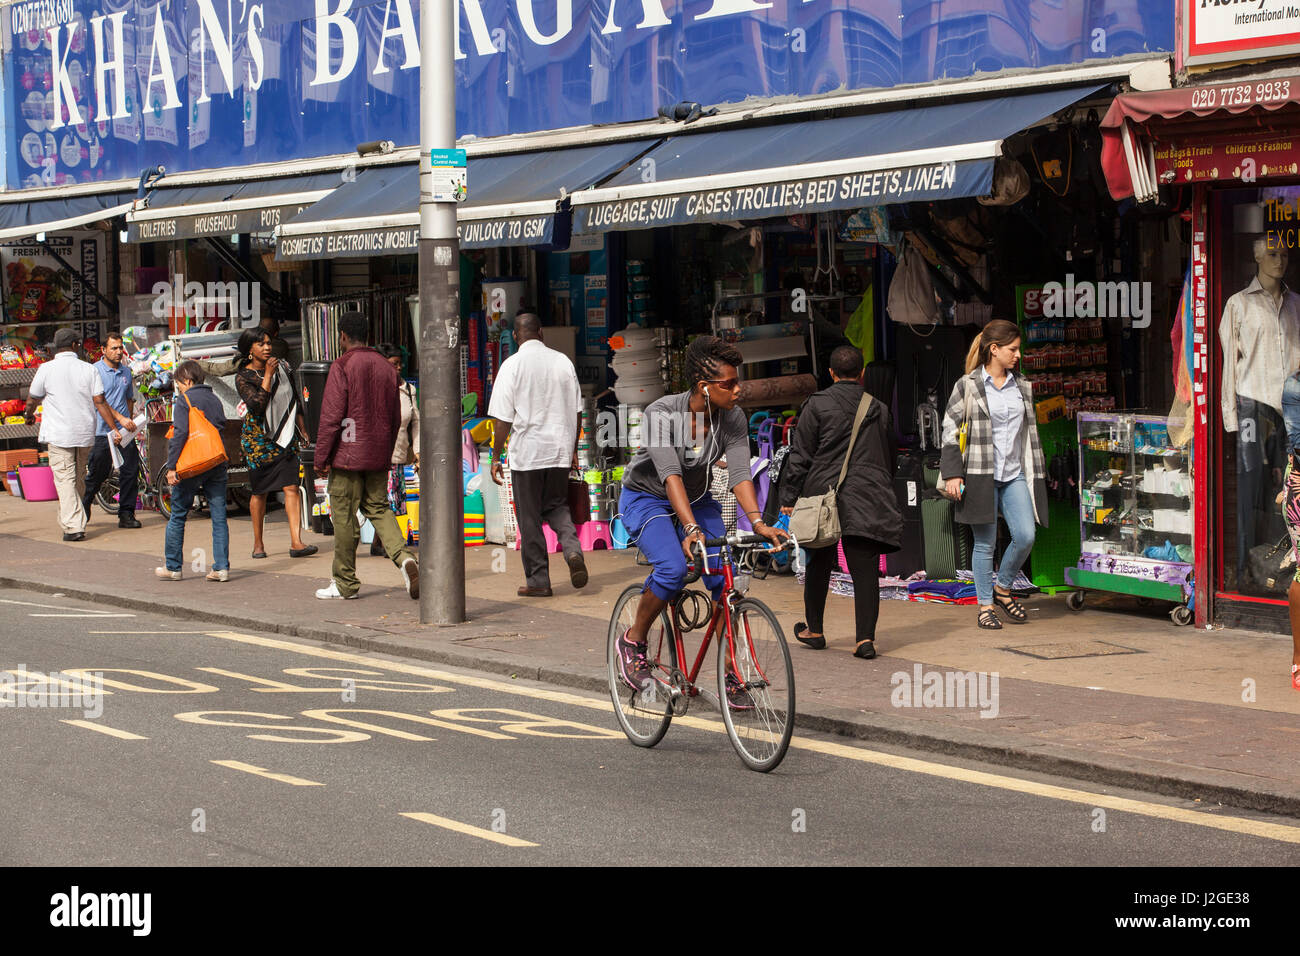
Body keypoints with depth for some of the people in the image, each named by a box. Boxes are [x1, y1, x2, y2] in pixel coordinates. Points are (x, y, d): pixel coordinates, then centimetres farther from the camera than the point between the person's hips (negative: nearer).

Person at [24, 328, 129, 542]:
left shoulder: (46, 369, -5)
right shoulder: (89, 369, 0)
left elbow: (32, 400, 5)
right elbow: (100, 402, -3)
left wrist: (29, 416, 26)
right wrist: (115, 429, 2)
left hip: (59, 434, -3)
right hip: (85, 434, 3)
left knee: (65, 479, -4)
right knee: (79, 478, 17)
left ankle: (73, 526, -15)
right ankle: (70, 520, 28)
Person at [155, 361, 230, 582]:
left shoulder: (183, 401, -7)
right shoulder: (214, 399, 12)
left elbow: (180, 433, -16)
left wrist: (171, 467, -15)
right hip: (217, 464, 5)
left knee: (177, 516, 7)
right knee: (219, 516, 4)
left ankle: (173, 567, 12)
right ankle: (222, 567, -1)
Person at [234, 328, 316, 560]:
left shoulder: (282, 367, 8)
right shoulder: (243, 377, -5)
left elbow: (293, 399, 19)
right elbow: (256, 405, -20)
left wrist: (302, 427, 19)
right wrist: (268, 375, -19)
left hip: (284, 436, 3)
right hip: (258, 437, -3)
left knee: (291, 487, -9)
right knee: (259, 491, 5)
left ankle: (296, 542, -15)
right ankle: (258, 543, 20)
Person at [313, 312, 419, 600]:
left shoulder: (342, 366, -11)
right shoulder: (386, 367, 8)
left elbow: (331, 416, -14)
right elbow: (395, 418, 14)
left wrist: (321, 457, -8)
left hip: (348, 455, -6)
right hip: (378, 457, 6)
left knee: (345, 517, 2)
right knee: (378, 509, 13)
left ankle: (345, 582, 9)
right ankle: (403, 557, -11)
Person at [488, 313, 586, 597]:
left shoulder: (512, 365, -8)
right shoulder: (563, 361, 3)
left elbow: (503, 418, -9)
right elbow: (576, 411, 9)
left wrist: (496, 457, -2)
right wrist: (573, 450, 19)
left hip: (526, 452, -4)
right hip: (560, 450, 4)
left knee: (530, 518, 5)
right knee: (556, 506, 19)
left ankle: (538, 581, 8)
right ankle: (572, 549, -7)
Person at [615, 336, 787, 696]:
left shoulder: (733, 419, -15)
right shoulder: (661, 413, -29)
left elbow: (739, 472, -24)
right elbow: (670, 475, -39)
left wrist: (757, 521, -40)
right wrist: (691, 529, -51)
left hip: (697, 500, 4)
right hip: (646, 499, -4)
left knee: (724, 577, -14)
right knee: (673, 568, -30)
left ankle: (730, 673, -3)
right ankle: (633, 642, -5)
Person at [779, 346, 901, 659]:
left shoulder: (817, 405, -3)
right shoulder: (879, 409, 9)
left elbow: (800, 456, -3)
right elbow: (888, 456, 18)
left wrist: (789, 496, 3)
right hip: (868, 500, 2)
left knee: (819, 564, 14)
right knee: (865, 569, -2)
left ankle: (814, 630, 26)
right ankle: (866, 637, -11)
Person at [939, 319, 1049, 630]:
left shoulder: (1022, 388, 13)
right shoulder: (968, 386, -1)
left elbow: (1031, 432, 19)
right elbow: (950, 430, -2)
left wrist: (1037, 475, 17)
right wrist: (952, 474, -9)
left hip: (1015, 475, 4)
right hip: (980, 475, -4)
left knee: (1026, 536, -9)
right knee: (985, 543, -1)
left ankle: (1003, 588, 15)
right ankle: (985, 606, 11)